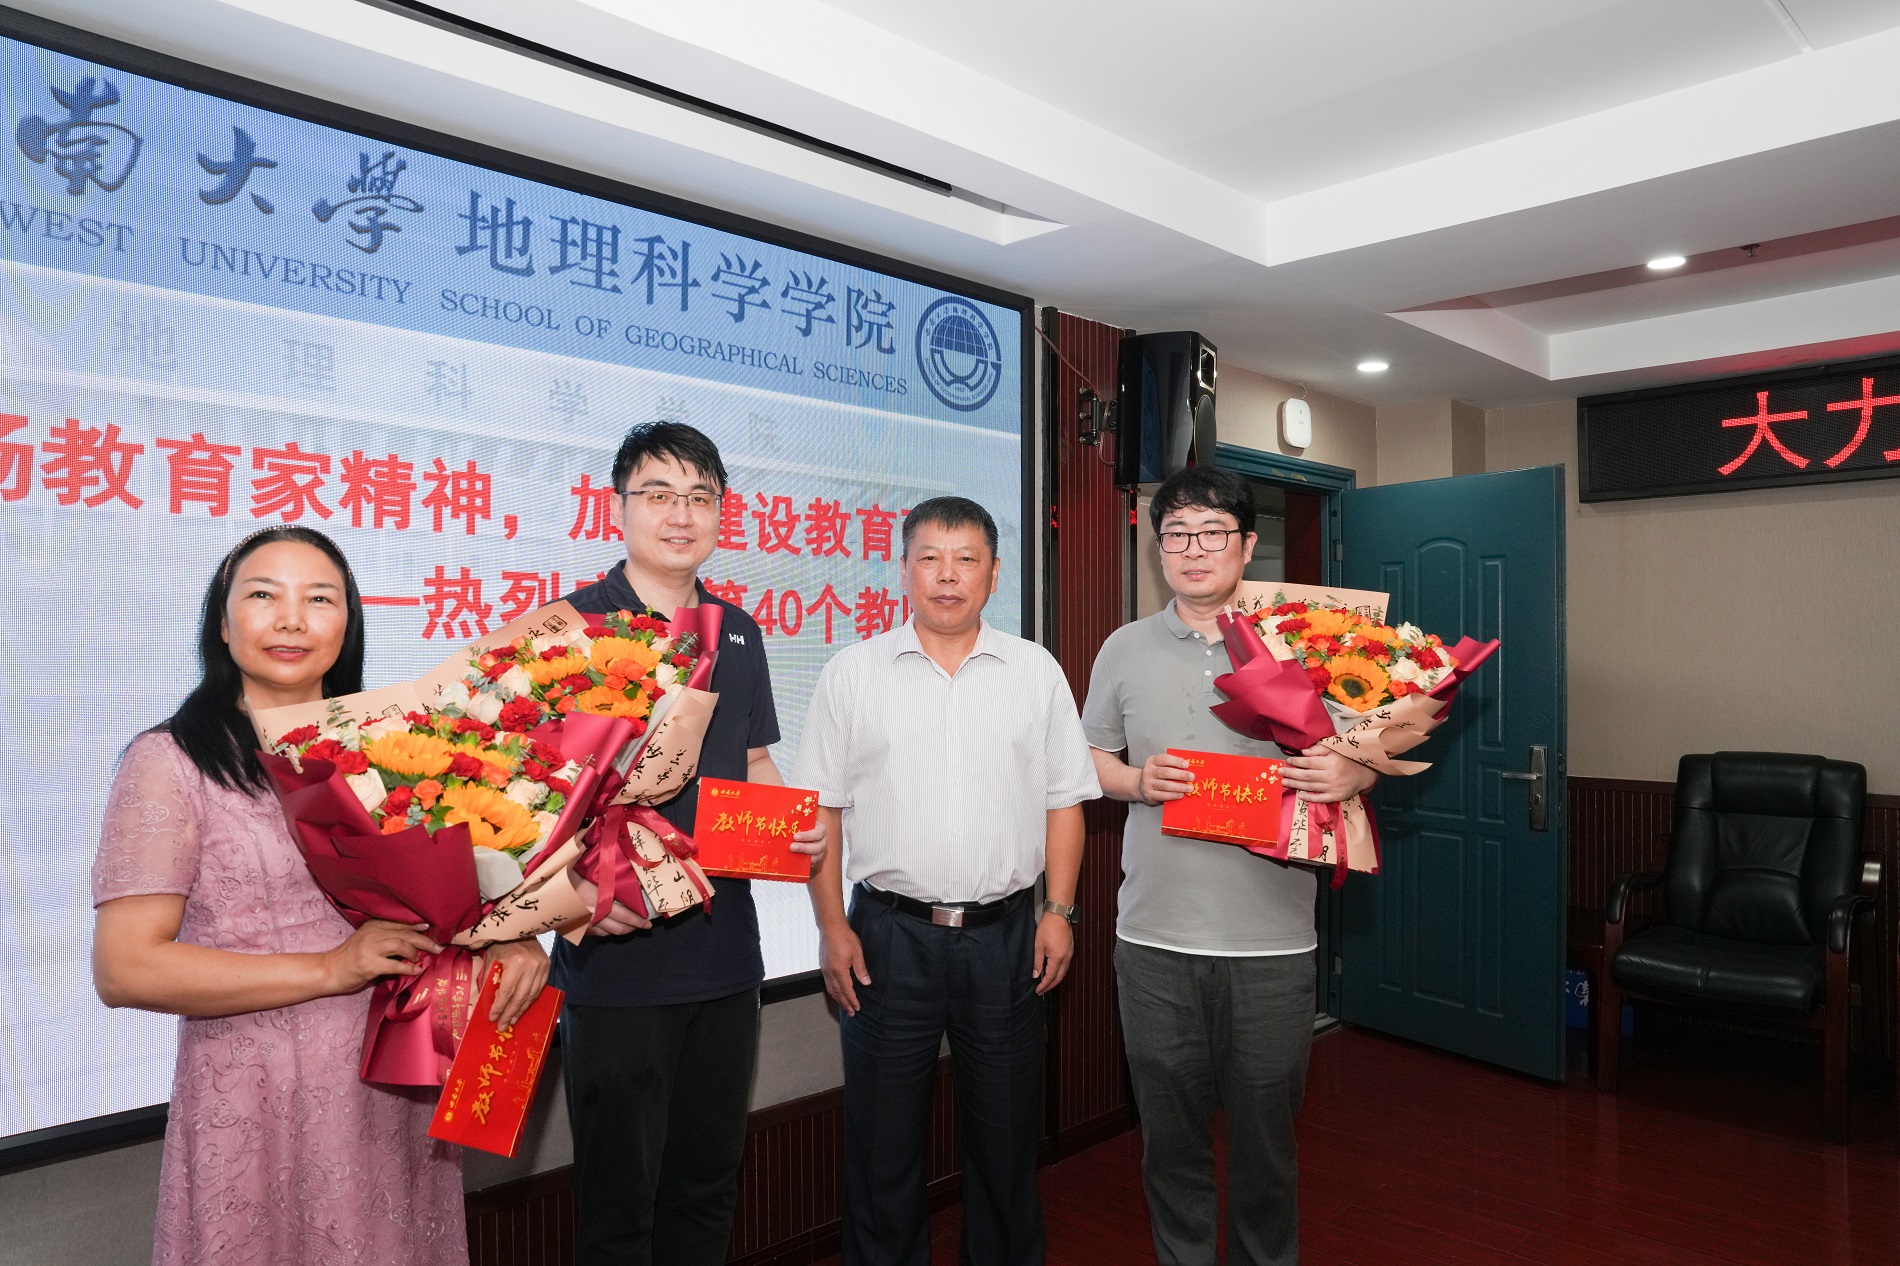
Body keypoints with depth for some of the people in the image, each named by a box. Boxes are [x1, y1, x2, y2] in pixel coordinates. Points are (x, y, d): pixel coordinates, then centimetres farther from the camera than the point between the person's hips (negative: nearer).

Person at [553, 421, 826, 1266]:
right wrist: (572, 885, -25)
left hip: (727, 951, 5)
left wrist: (795, 826, -3)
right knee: (619, 1195, 10)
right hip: (616, 953, -5)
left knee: (708, 1182, 20)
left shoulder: (738, 634, 10)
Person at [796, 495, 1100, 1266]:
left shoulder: (1036, 672, 4)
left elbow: (1063, 801, 6)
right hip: (889, 933, -1)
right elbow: (820, 809, 1)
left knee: (1005, 1130, 15)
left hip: (1005, 934, 1)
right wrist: (832, 926, -3)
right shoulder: (853, 673, 1)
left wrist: (1059, 910, 0)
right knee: (882, 1136, 11)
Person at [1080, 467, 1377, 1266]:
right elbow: (1089, 759, 11)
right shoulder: (1125, 650, 7)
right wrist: (1137, 780, -9)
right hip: (1156, 936, 1)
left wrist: (1349, 775, -16)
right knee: (1171, 1133, 14)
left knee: (1266, 1133, 13)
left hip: (1271, 937, -1)